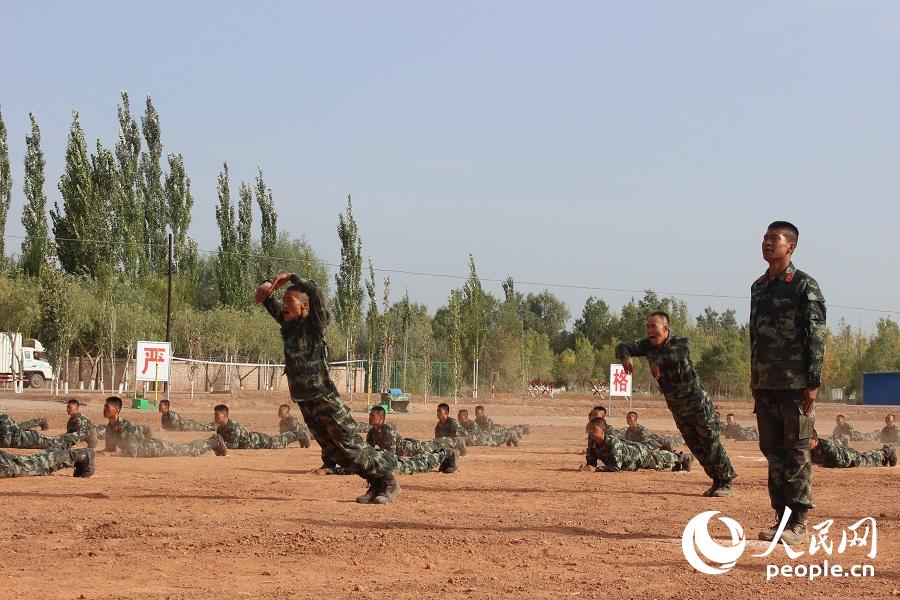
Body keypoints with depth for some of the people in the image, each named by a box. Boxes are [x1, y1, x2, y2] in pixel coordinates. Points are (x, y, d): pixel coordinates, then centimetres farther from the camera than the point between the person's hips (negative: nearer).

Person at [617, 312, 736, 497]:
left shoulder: (680, 343, -21)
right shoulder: (648, 345, -5)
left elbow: (676, 354, -44)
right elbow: (622, 347, -12)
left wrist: (656, 360, -48)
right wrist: (625, 356, -33)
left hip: (696, 403, -6)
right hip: (676, 407, 6)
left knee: (710, 443, -3)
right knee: (696, 448, 12)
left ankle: (726, 482, 8)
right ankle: (717, 481, 24)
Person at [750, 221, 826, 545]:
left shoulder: (805, 286, -5)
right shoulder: (758, 287, 16)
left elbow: (816, 337, -9)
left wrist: (813, 382, -14)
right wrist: (755, 382, 16)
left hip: (796, 384, -7)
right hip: (765, 384, 7)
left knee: (797, 454, -4)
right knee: (773, 453, 8)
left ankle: (799, 524, -1)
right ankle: (782, 518, 13)